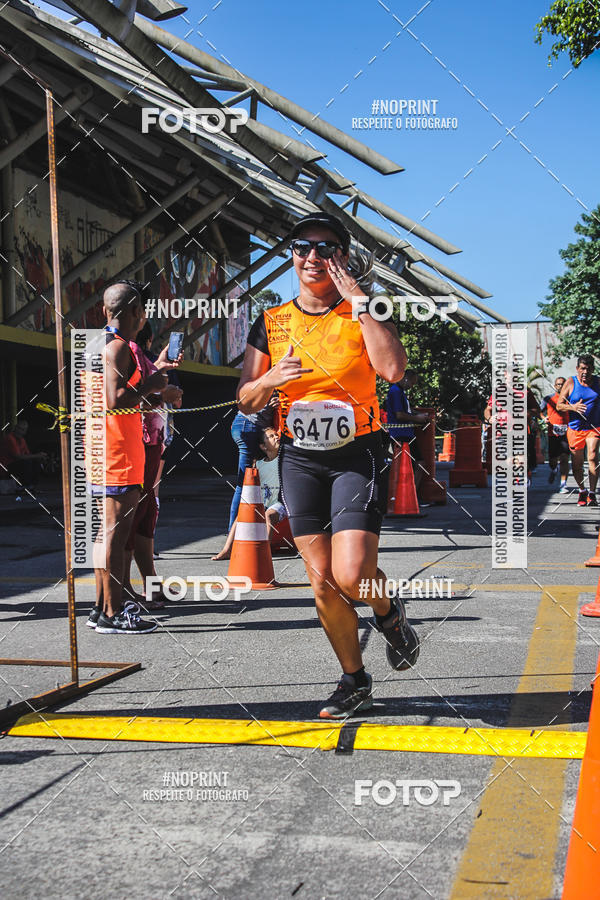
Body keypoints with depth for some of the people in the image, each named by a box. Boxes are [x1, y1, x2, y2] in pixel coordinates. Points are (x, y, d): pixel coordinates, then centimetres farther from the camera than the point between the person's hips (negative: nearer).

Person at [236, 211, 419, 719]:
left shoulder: (362, 313, 0)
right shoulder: (271, 323, 8)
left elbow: (393, 369, -20)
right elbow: (246, 401, 11)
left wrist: (358, 302, -17)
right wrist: (270, 380, -11)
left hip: (358, 454, -3)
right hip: (300, 459, 3)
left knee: (352, 576, -17)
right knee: (322, 582, 5)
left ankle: (389, 613, 20)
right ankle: (355, 681, 23)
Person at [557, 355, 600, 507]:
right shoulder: (570, 383, 0)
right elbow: (559, 405, 0)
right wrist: (573, 407, -18)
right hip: (575, 428, 0)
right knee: (577, 464, 6)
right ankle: (582, 491, 29)